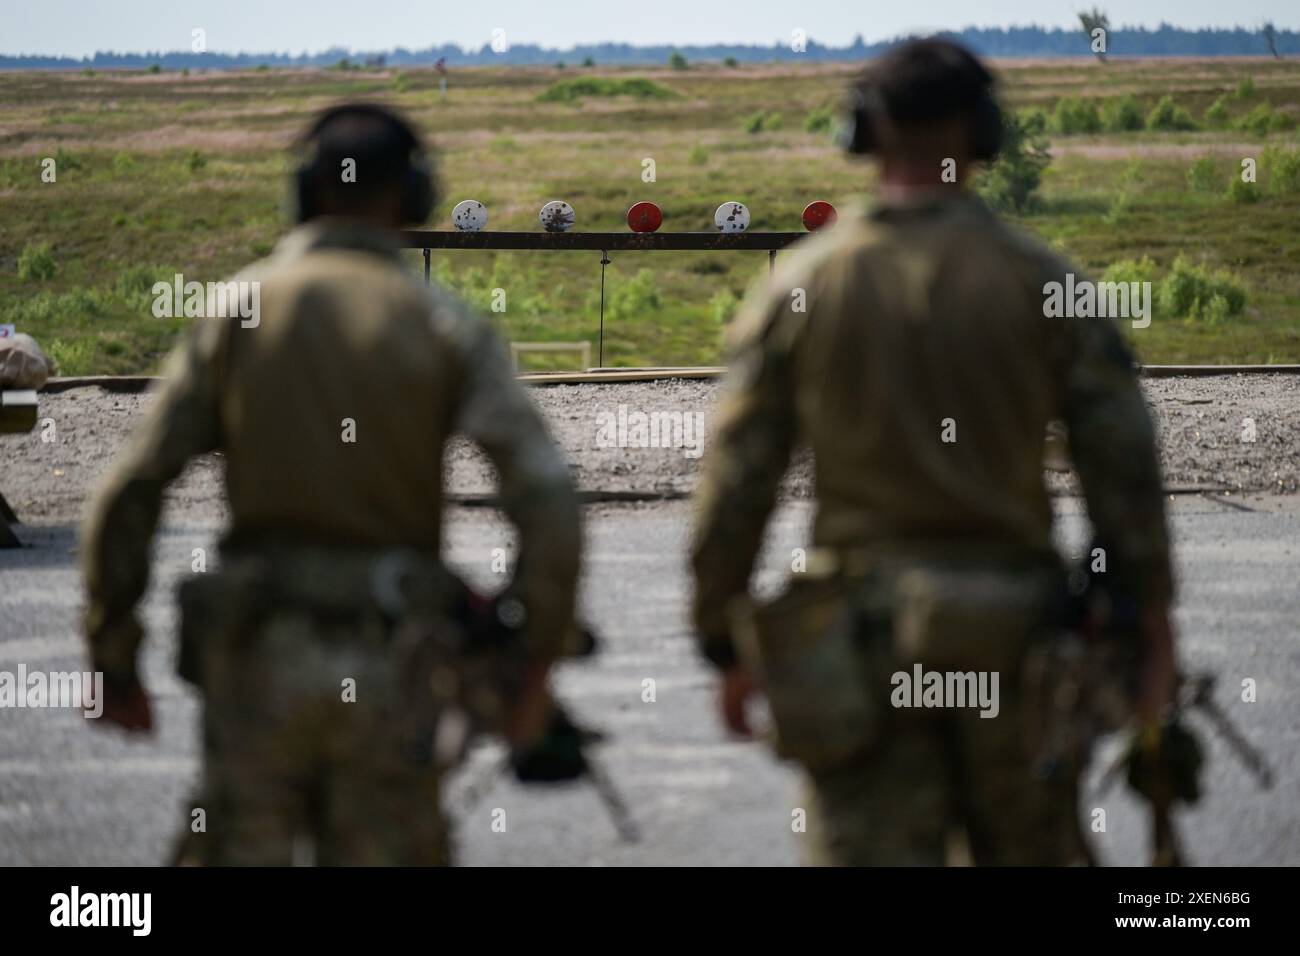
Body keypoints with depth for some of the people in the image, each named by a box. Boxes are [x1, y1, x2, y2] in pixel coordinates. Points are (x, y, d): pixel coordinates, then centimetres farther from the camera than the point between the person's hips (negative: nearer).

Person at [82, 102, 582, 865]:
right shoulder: (447, 325, 0)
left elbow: (128, 494, -3)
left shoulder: (235, 311, 2)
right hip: (392, 666, 0)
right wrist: (536, 670, -4)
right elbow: (546, 495, -11)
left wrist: (114, 661, 5)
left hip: (262, 652, 0)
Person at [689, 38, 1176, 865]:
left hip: (859, 637, -1)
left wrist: (726, 644, 7)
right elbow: (1123, 458, -6)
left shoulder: (800, 285, -1)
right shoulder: (1041, 279, -2)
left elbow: (735, 481, -1)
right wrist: (1153, 620, 0)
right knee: (1031, 851, 16)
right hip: (1012, 637, 1)